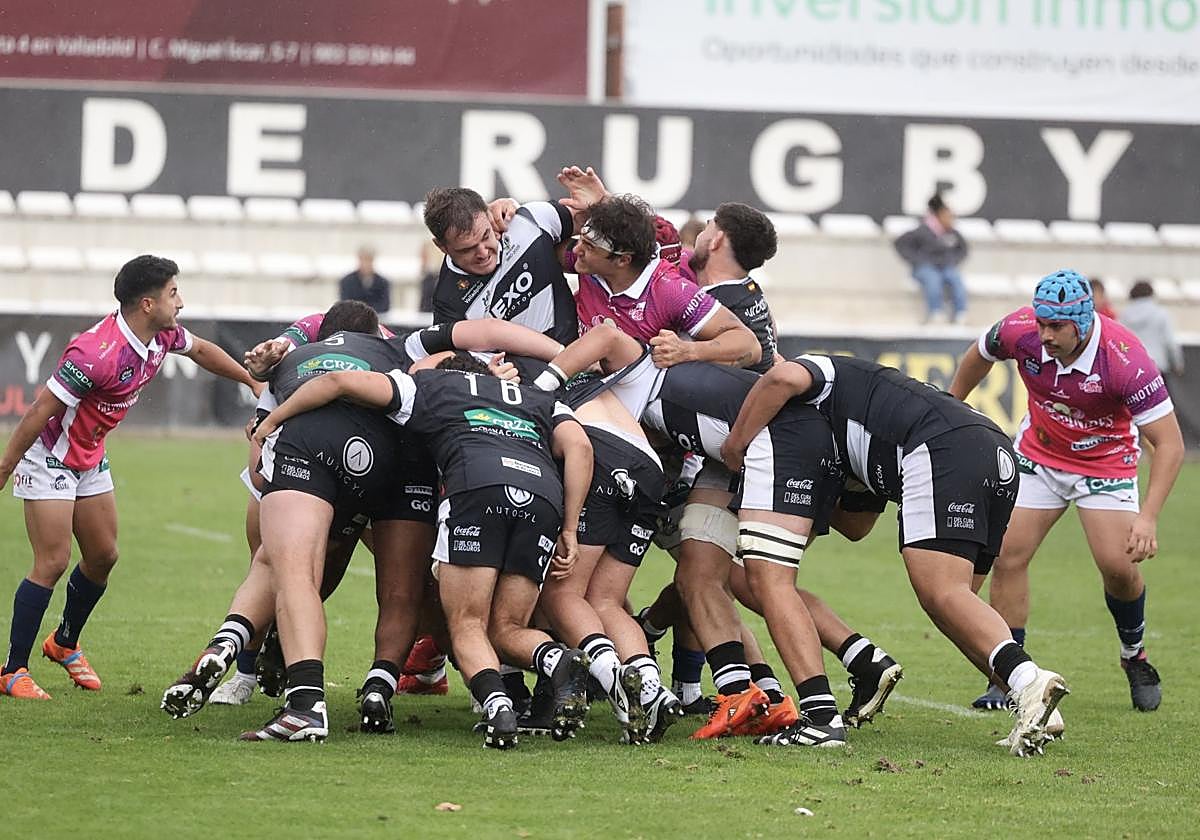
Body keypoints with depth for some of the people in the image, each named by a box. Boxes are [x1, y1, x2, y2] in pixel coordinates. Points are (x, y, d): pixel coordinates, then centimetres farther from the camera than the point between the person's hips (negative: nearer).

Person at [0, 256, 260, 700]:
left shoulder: (162, 337, -8)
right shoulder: (97, 353, -34)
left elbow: (201, 350, 17)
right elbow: (40, 411, -29)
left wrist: (254, 382, 22)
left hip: (90, 459, 9)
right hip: (49, 458, -9)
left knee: (103, 556, 13)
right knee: (52, 563, -12)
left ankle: (65, 643, 35)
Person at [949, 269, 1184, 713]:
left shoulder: (1124, 358, -34)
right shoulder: (1020, 330, -24)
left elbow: (1169, 443, -29)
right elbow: (978, 357, 2)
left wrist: (1148, 517, -38)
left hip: (1106, 459, -3)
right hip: (1039, 456, 3)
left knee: (1118, 565, -14)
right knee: (1008, 557, -8)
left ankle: (1134, 656, 15)